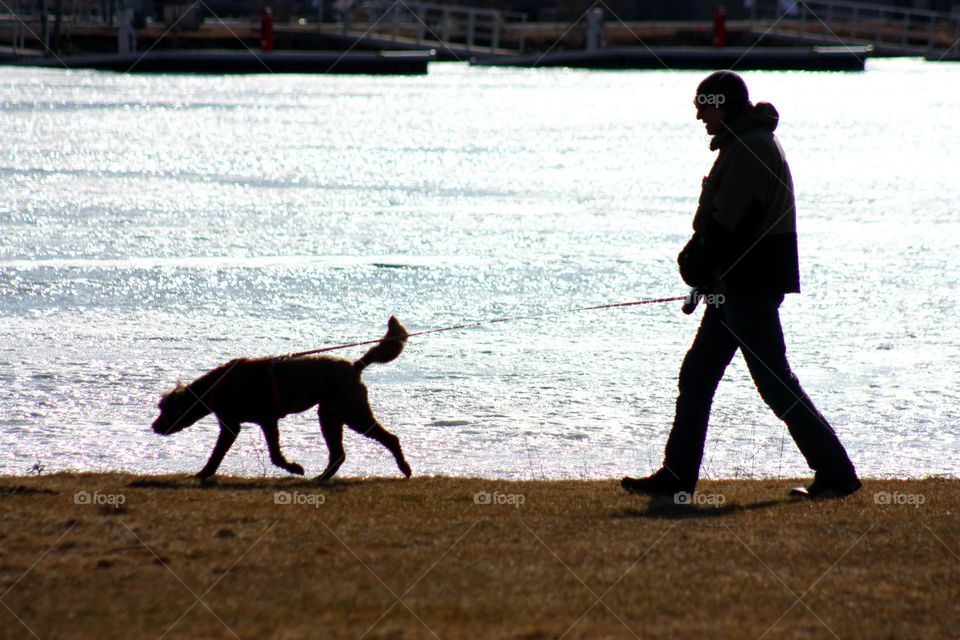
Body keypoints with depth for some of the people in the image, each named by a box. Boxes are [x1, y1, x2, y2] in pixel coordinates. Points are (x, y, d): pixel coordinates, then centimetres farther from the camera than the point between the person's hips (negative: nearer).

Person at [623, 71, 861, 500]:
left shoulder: (751, 147, -16)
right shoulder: (744, 143, 17)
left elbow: (726, 223, -20)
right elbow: (716, 219, 19)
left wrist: (697, 265, -8)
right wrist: (697, 260, 5)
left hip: (751, 284, -11)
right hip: (737, 283, 11)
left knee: (776, 384, -8)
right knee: (696, 375, 11)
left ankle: (836, 473, -4)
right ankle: (677, 475, 15)